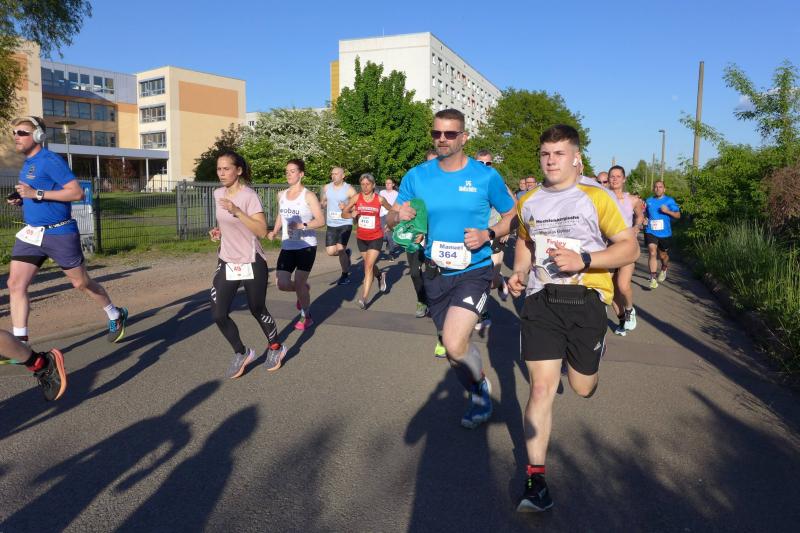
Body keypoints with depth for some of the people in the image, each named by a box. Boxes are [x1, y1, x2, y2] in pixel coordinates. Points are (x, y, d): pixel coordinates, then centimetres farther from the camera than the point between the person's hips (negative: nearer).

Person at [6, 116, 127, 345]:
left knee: (81, 283, 6)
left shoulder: (50, 161, -13)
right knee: (15, 285, -2)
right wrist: (21, 199, 7)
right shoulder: (27, 163, 14)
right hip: (31, 234, 8)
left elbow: (77, 192, -21)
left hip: (60, 233, -8)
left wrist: (37, 194, -24)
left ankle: (116, 316, 29)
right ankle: (20, 342, 3)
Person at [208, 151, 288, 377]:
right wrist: (219, 231, 3)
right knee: (218, 314, -3)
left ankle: (276, 347, 36)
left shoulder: (249, 196, -17)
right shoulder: (218, 194, 4)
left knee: (257, 311, 9)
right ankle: (242, 354, 20)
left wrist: (236, 211, -34)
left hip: (252, 263, -6)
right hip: (226, 263, 6)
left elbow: (262, 231, -27)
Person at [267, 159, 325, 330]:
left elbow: (321, 221, -13)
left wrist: (302, 226, -27)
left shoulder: (308, 196, -9)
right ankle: (304, 290, 32)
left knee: (299, 283, -4)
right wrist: (274, 232, 6)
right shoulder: (281, 195, 8)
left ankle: (306, 317, 19)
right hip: (287, 247, 5)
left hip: (306, 246, -5)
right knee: (282, 284, -3)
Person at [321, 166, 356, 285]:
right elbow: (323, 203, 19)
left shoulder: (349, 190, -7)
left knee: (340, 249, -13)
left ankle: (345, 275, 7)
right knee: (330, 252, -1)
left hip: (345, 224, -4)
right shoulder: (326, 188, 6)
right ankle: (346, 252, 33)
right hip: (331, 225, 4)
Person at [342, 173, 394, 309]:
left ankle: (364, 298, -10)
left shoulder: (380, 199, -8)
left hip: (376, 237, -3)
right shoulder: (357, 197, -6)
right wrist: (351, 214, -23)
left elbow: (391, 210, 9)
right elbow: (343, 213, -3)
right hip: (361, 237, 3)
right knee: (369, 264, 19)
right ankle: (380, 276, 53)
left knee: (368, 266, -12)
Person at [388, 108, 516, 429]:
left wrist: (489, 234, -15)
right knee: (455, 346, 16)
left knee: (454, 345, -21)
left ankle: (480, 386, 12)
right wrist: (399, 216, -18)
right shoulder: (417, 176, -1)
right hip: (435, 274, 4)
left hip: (474, 271, -4)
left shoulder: (486, 176, -7)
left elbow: (512, 217, 4)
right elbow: (391, 220, 6)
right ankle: (479, 398, 44)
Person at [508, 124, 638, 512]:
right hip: (540, 300, 2)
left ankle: (596, 347, 50)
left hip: (585, 300, -2)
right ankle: (535, 476, 6)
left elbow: (630, 248, -7)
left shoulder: (596, 197, -6)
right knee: (541, 388, -6)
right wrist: (519, 272, 7)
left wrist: (583, 260, -22)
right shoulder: (528, 202, 7)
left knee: (582, 389, 13)